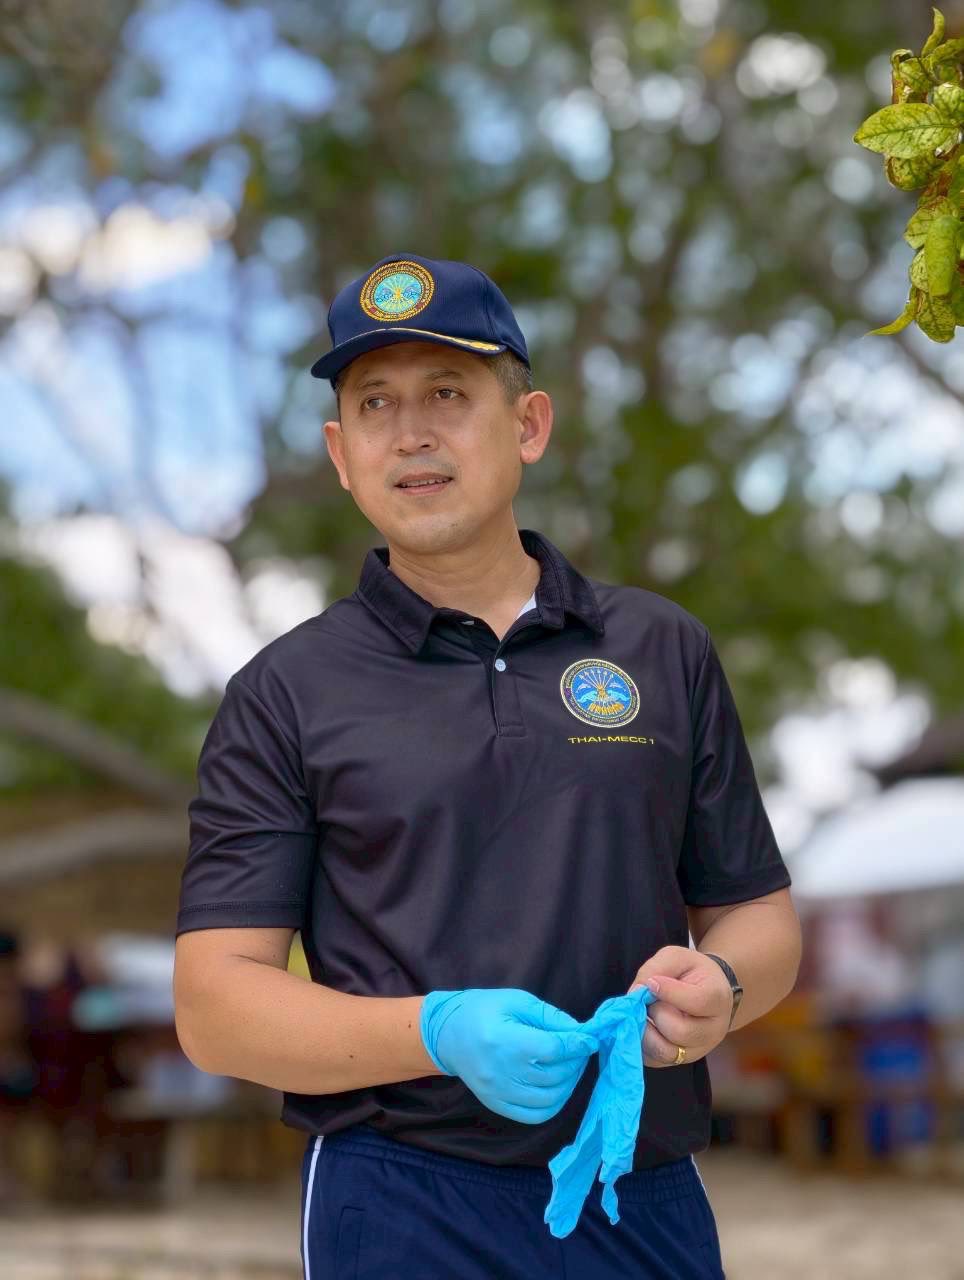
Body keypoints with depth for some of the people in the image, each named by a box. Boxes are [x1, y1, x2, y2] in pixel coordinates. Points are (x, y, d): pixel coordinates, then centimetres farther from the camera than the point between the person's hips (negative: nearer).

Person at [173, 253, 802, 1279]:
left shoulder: (665, 651, 7)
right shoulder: (285, 694, 0)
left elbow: (757, 915, 12)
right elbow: (214, 1005, -5)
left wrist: (715, 987, -11)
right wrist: (439, 1033, -21)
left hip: (650, 1196, 3)